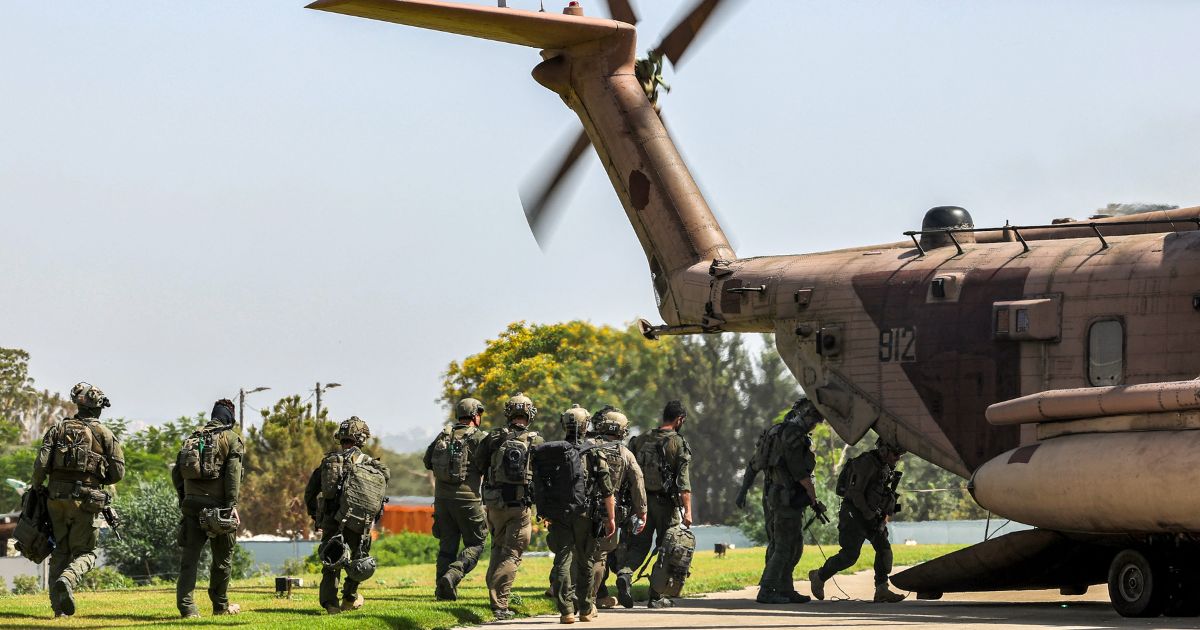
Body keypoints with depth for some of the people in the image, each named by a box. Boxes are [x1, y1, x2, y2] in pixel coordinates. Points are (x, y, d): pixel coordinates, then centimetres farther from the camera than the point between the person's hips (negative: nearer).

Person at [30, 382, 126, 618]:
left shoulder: (58, 428, 8)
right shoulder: (103, 433, 3)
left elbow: (41, 463, -3)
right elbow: (118, 472, 1)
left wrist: (36, 488, 12)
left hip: (56, 497, 3)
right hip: (84, 499, -3)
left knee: (60, 551, 15)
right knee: (85, 552, 5)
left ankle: (59, 606, 8)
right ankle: (67, 580, -27)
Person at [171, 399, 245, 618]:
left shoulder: (192, 438, 16)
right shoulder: (230, 439, 1)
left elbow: (176, 473, 13)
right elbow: (233, 473, -11)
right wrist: (232, 505, -14)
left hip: (191, 504, 4)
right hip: (217, 505, -4)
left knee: (189, 557, 2)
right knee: (222, 558, 10)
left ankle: (186, 606, -8)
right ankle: (220, 605, 19)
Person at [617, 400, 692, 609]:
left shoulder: (640, 441, 6)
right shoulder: (679, 444, -8)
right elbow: (683, 482, -15)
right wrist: (687, 510, -16)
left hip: (641, 500, 4)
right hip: (665, 503, -4)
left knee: (638, 544, 9)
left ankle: (625, 573, -20)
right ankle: (656, 596, 9)